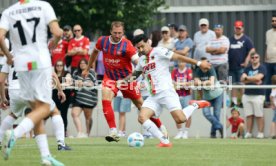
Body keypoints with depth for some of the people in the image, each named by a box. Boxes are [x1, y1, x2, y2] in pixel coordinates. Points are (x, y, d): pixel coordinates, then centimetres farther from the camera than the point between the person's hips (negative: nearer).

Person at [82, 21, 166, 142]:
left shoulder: (126, 45, -20)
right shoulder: (102, 41, -7)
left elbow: (137, 61, -24)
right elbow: (95, 52, 15)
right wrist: (87, 69, 22)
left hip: (126, 78, -3)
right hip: (110, 77, 3)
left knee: (140, 104, 5)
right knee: (105, 99, -23)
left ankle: (161, 128, 23)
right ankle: (113, 132, -20)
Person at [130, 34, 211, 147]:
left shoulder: (158, 51, -2)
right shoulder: (142, 60, 19)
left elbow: (177, 57, -7)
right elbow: (135, 74, 38)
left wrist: (198, 63, -11)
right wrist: (124, 80, 22)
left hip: (166, 91, -7)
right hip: (153, 96, 7)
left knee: (180, 119, -21)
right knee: (142, 118, -17)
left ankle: (195, 105, 10)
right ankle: (165, 141, -13)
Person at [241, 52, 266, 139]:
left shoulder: (262, 68, 1)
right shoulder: (247, 69, 14)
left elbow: (258, 77, -14)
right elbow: (242, 79, 0)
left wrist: (247, 78, -3)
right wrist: (253, 80, -11)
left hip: (258, 95, -4)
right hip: (247, 95, 4)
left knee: (259, 115, -6)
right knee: (249, 115, 3)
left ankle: (260, 134, -4)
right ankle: (248, 133, 5)